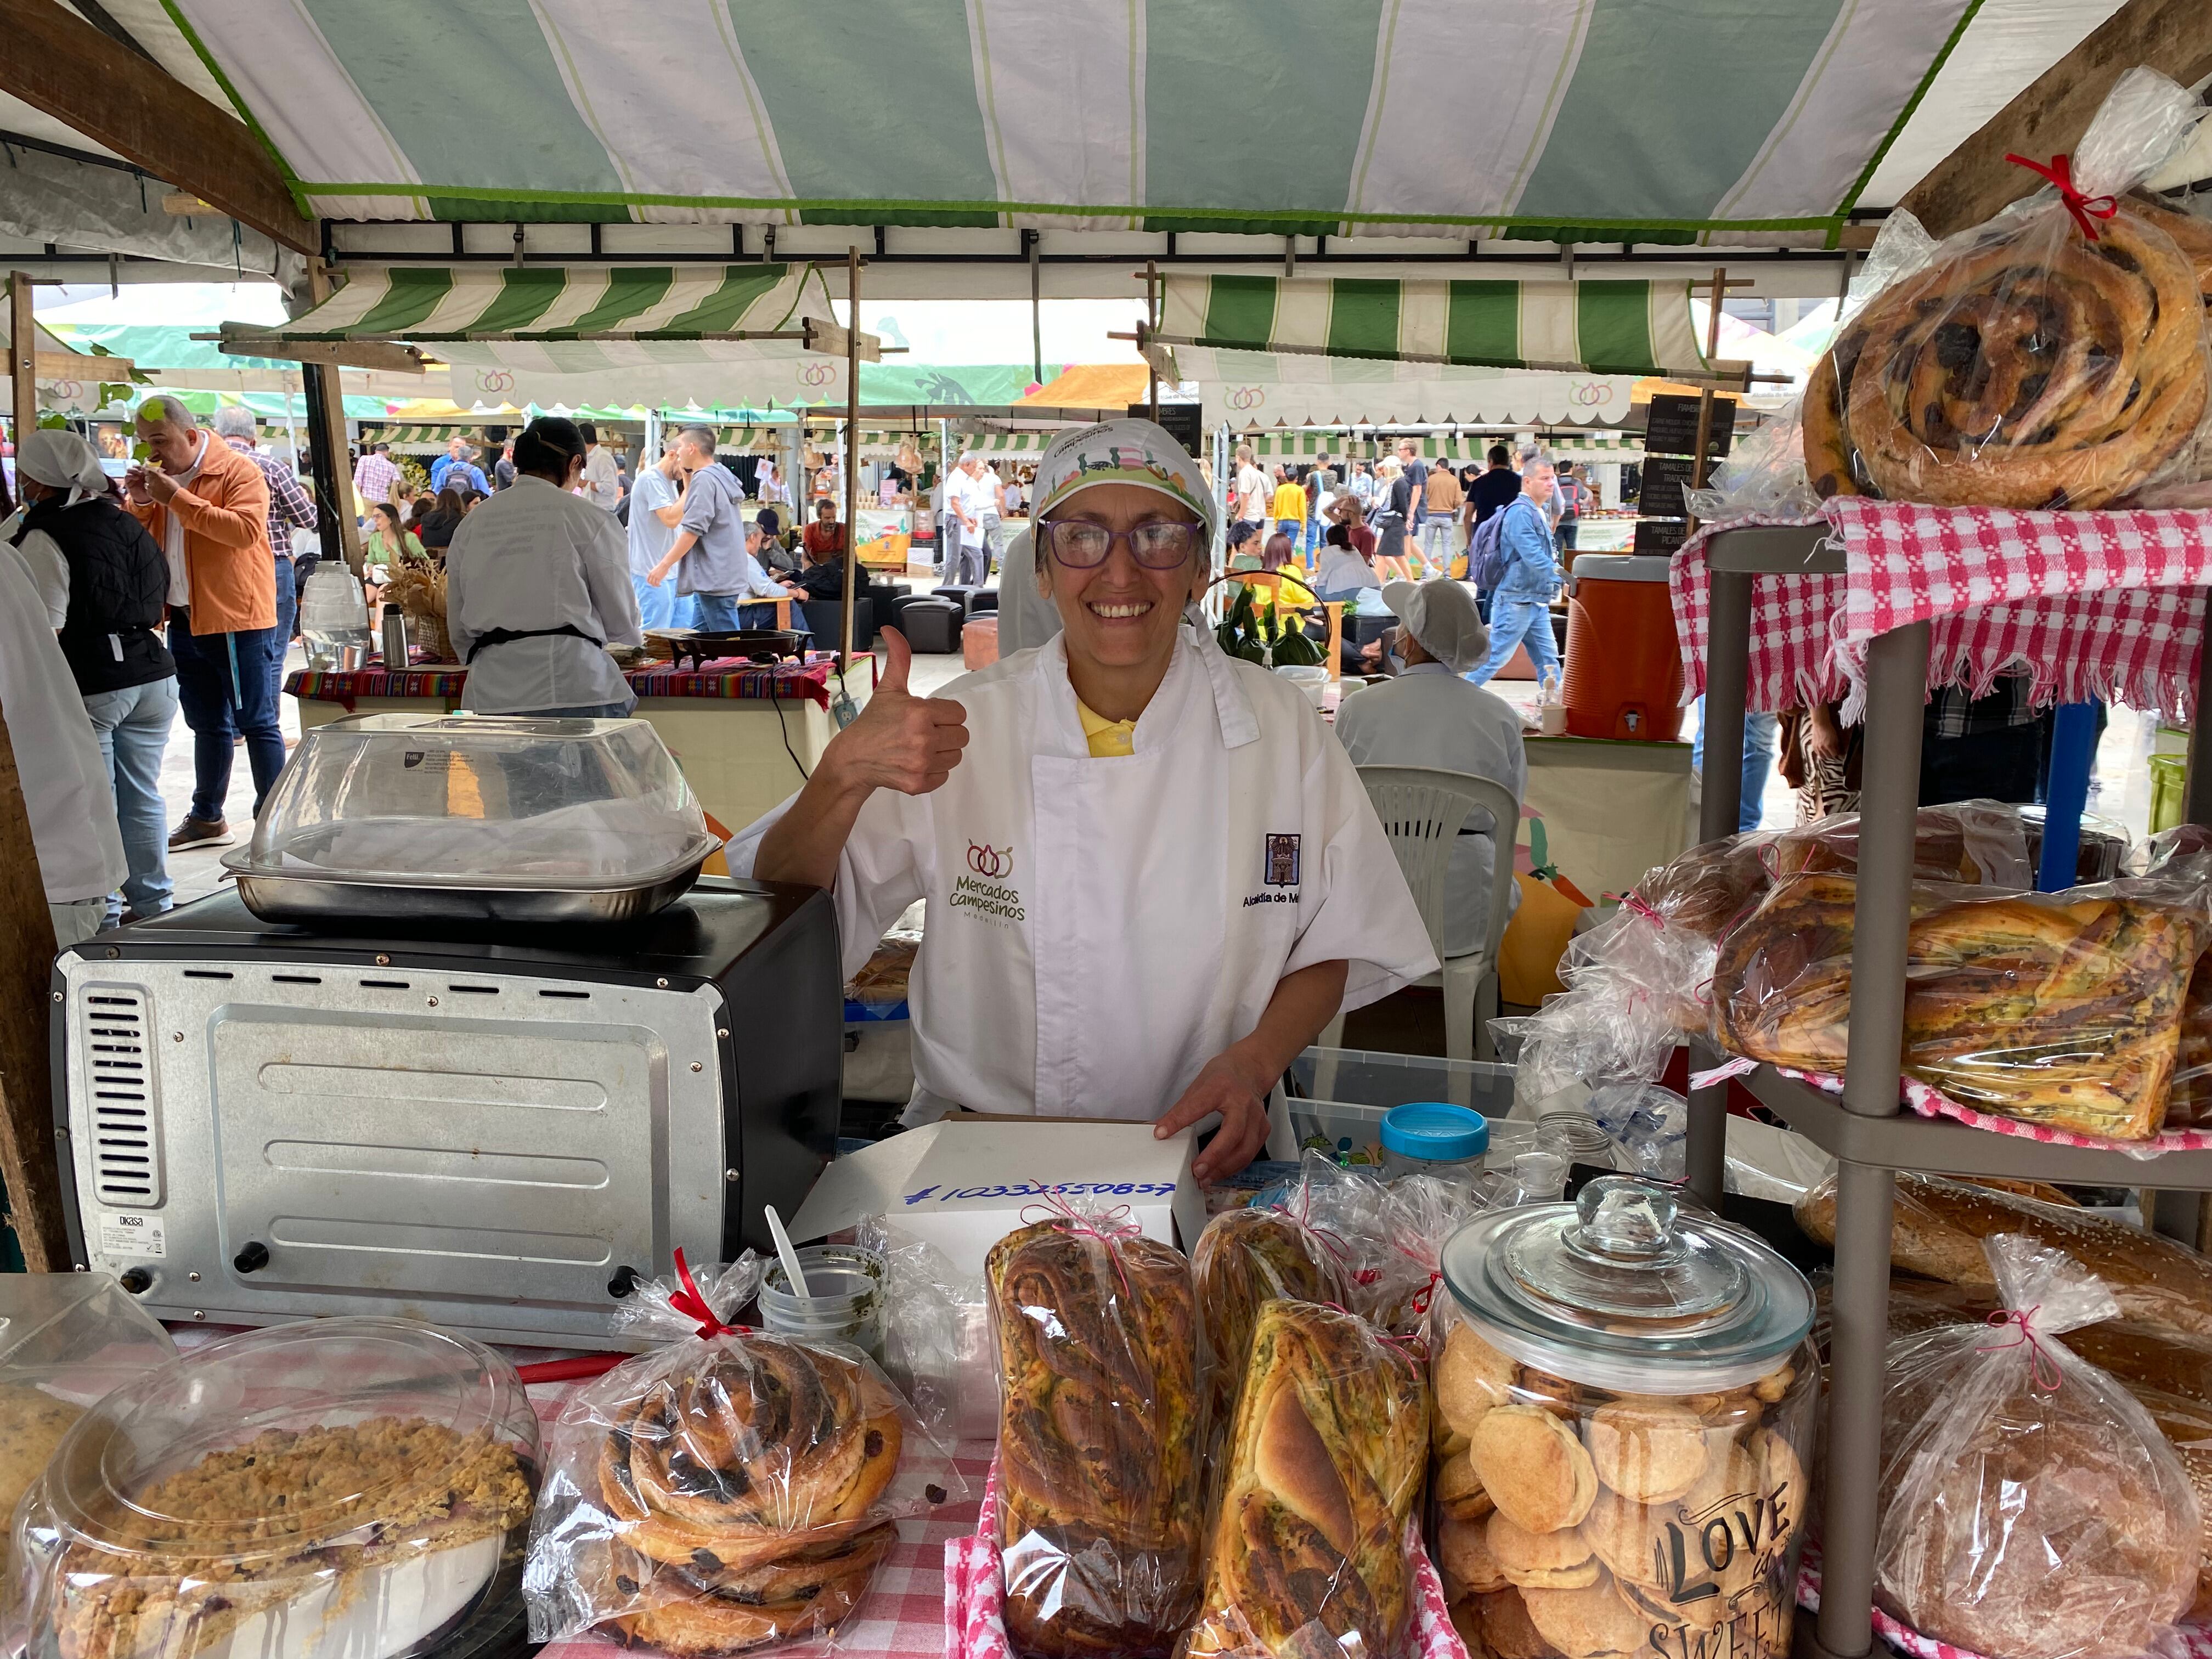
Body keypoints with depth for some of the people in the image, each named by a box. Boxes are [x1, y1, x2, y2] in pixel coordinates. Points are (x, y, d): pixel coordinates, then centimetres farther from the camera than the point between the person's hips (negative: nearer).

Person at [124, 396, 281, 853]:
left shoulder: (238, 472, -9)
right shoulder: (160, 477, 13)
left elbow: (245, 529, -25)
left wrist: (178, 499, -24)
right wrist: (141, 504, -3)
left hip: (236, 619, -8)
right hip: (184, 620, 8)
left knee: (256, 722, -4)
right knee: (207, 725, 17)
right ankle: (207, 818, 26)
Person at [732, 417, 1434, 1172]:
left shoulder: (1277, 725, -2)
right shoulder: (959, 727, -5)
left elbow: (1338, 946, 7)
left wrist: (1255, 1062, -10)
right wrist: (845, 771, -23)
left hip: (1202, 1157, 1)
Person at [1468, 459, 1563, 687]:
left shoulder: (1540, 512, 14)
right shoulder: (1520, 512, -16)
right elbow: (1532, 554, -27)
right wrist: (1562, 577, -31)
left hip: (1538, 602, 9)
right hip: (1516, 600, -9)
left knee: (1548, 657, 8)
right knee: (1496, 657, -2)